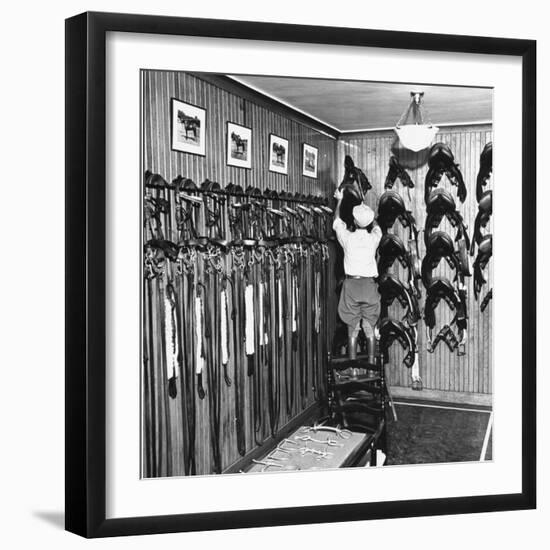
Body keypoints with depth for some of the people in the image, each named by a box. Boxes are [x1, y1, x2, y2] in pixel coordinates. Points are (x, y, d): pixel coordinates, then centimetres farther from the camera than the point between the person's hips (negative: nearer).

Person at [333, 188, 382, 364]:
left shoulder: (348, 238, -6)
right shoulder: (374, 238, -2)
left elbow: (337, 221, 14)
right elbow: (376, 226, 23)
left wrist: (339, 200, 28)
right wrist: (365, 208, 36)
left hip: (351, 284, -2)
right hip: (369, 285, 2)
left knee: (352, 329, 3)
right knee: (370, 329, 8)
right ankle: (371, 363, 9)